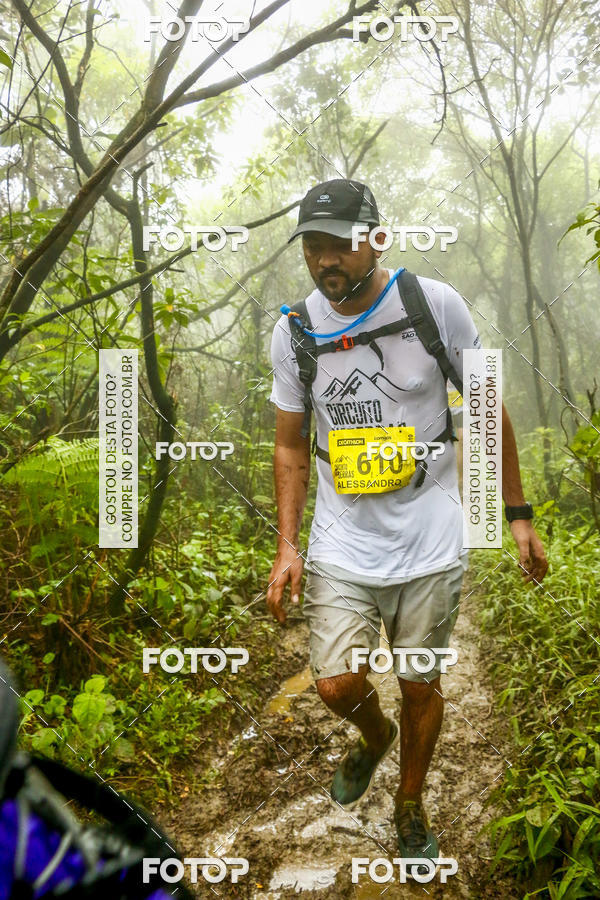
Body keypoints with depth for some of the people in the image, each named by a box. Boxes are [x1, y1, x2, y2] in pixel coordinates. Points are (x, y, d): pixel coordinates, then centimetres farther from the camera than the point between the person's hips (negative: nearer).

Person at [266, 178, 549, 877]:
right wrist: (287, 545, 0)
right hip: (342, 543, 1)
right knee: (336, 686, -6)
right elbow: (290, 445, 6)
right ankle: (375, 736, 32)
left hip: (431, 544, -1)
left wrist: (517, 514, 3)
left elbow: (487, 407, 1)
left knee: (420, 687, 11)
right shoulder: (294, 332, -4)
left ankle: (410, 804, 39)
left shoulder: (435, 303, -9)